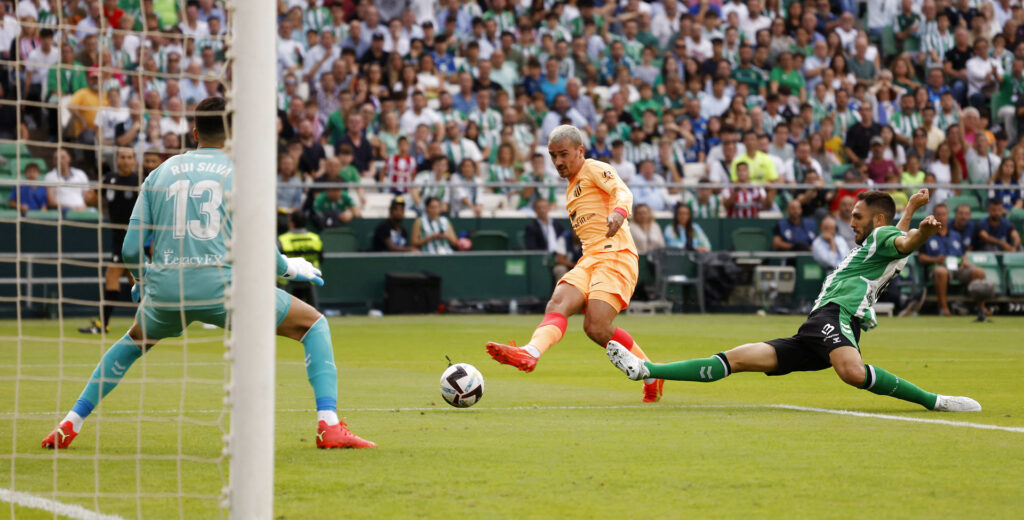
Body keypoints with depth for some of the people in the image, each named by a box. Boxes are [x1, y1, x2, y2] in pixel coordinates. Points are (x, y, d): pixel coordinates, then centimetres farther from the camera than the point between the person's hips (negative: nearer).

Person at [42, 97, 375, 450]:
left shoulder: (161, 172, 14)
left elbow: (130, 250, 12)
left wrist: (141, 282, 33)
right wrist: (290, 268, 19)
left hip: (165, 288, 4)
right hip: (223, 287, -4)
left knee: (136, 339, 36)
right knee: (315, 325, 13)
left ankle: (71, 424, 29)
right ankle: (329, 426, -5)